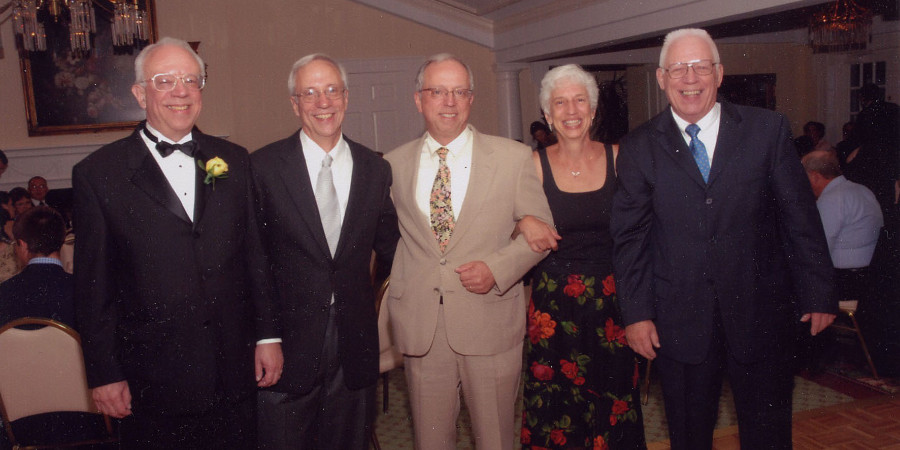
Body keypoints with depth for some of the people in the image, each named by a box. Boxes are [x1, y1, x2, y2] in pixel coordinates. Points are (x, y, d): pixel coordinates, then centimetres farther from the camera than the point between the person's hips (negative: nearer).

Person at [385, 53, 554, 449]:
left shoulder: (513, 157, -1)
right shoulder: (394, 164, 5)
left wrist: (497, 268, -13)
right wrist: (401, 278, 3)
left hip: (490, 318, -1)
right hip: (419, 323, 2)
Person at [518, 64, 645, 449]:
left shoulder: (617, 158, 1)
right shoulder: (534, 165, -3)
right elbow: (521, 232, 6)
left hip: (610, 295, 1)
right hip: (554, 299, -1)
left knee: (613, 395, 9)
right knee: (555, 400, 6)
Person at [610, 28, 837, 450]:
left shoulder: (768, 129, 1)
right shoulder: (639, 147, 0)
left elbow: (800, 217, 2)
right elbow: (630, 236, 0)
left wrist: (818, 293, 2)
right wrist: (637, 312, -4)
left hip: (761, 315, 1)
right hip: (679, 320, 0)